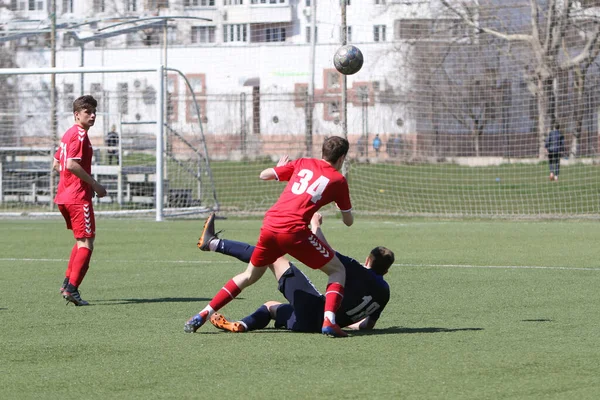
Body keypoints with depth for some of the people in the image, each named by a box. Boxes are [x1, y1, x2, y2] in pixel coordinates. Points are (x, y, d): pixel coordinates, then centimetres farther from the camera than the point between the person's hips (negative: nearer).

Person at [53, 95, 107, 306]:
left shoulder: (69, 134, 17)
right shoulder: (80, 134, -12)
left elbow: (56, 165, 22)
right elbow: (72, 164, -24)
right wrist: (95, 184, -16)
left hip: (64, 195, 10)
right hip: (79, 196, -10)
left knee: (81, 241, 24)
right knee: (86, 243, -7)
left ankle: (68, 282, 22)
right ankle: (71, 289, -13)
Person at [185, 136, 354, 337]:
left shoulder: (303, 163, 20)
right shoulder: (338, 180, 10)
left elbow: (264, 175, 26)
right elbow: (348, 221, 19)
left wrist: (281, 166, 47)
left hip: (270, 225, 5)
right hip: (295, 230, -5)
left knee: (250, 275, 24)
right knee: (338, 270, 11)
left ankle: (203, 315, 20)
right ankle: (329, 321, -11)